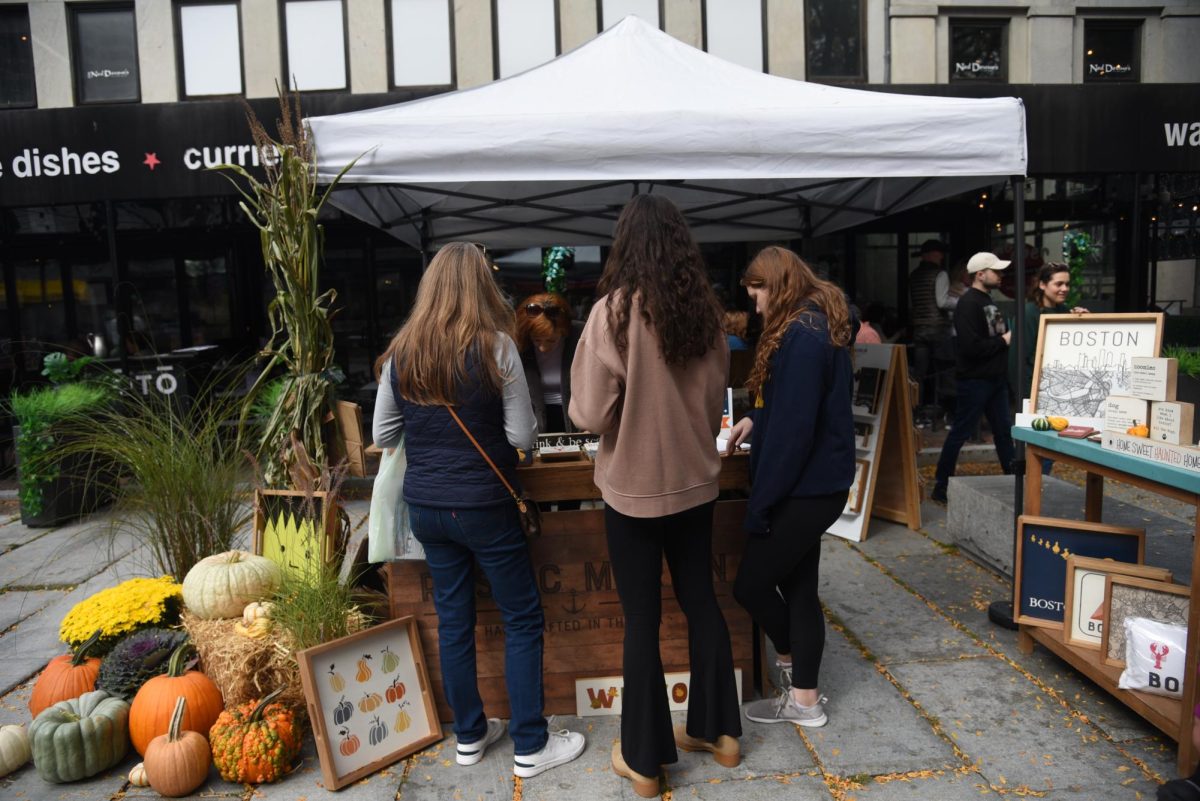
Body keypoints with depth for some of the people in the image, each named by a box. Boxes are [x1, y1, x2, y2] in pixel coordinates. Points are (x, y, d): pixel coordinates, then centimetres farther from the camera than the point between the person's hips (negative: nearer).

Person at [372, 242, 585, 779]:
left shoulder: (401, 352, -1)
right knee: (522, 619, 9)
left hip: (426, 507, 5)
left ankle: (469, 735, 30)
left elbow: (382, 437, 5)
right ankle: (530, 747, 18)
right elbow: (524, 436, -12)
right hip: (485, 507, -4)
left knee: (453, 618, 16)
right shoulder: (495, 347, -14)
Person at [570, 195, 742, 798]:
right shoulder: (705, 311, -2)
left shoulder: (614, 311, -18)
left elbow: (589, 414, -15)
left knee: (641, 620, 8)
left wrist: (600, 406, 5)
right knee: (702, 603, 18)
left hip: (634, 489, -4)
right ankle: (719, 731, 34)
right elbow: (714, 401, 9)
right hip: (694, 482, 5)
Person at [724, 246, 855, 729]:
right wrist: (756, 419, 10)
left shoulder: (801, 337, -21)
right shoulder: (817, 329, 12)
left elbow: (793, 430, -24)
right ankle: (805, 698, 27)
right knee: (798, 587, 15)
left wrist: (759, 503, -19)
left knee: (750, 585, 4)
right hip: (814, 486, 10)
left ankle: (790, 661, 29)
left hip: (803, 490, -10)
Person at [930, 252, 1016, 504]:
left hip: (995, 379, 9)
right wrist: (1003, 341, -15)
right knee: (960, 433, -2)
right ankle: (941, 487, 7)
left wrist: (1009, 337, -2)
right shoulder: (968, 304, -17)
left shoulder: (987, 300, 14)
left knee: (1004, 430, 15)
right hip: (974, 380, -9)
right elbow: (972, 347, -26)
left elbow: (995, 335, 17)